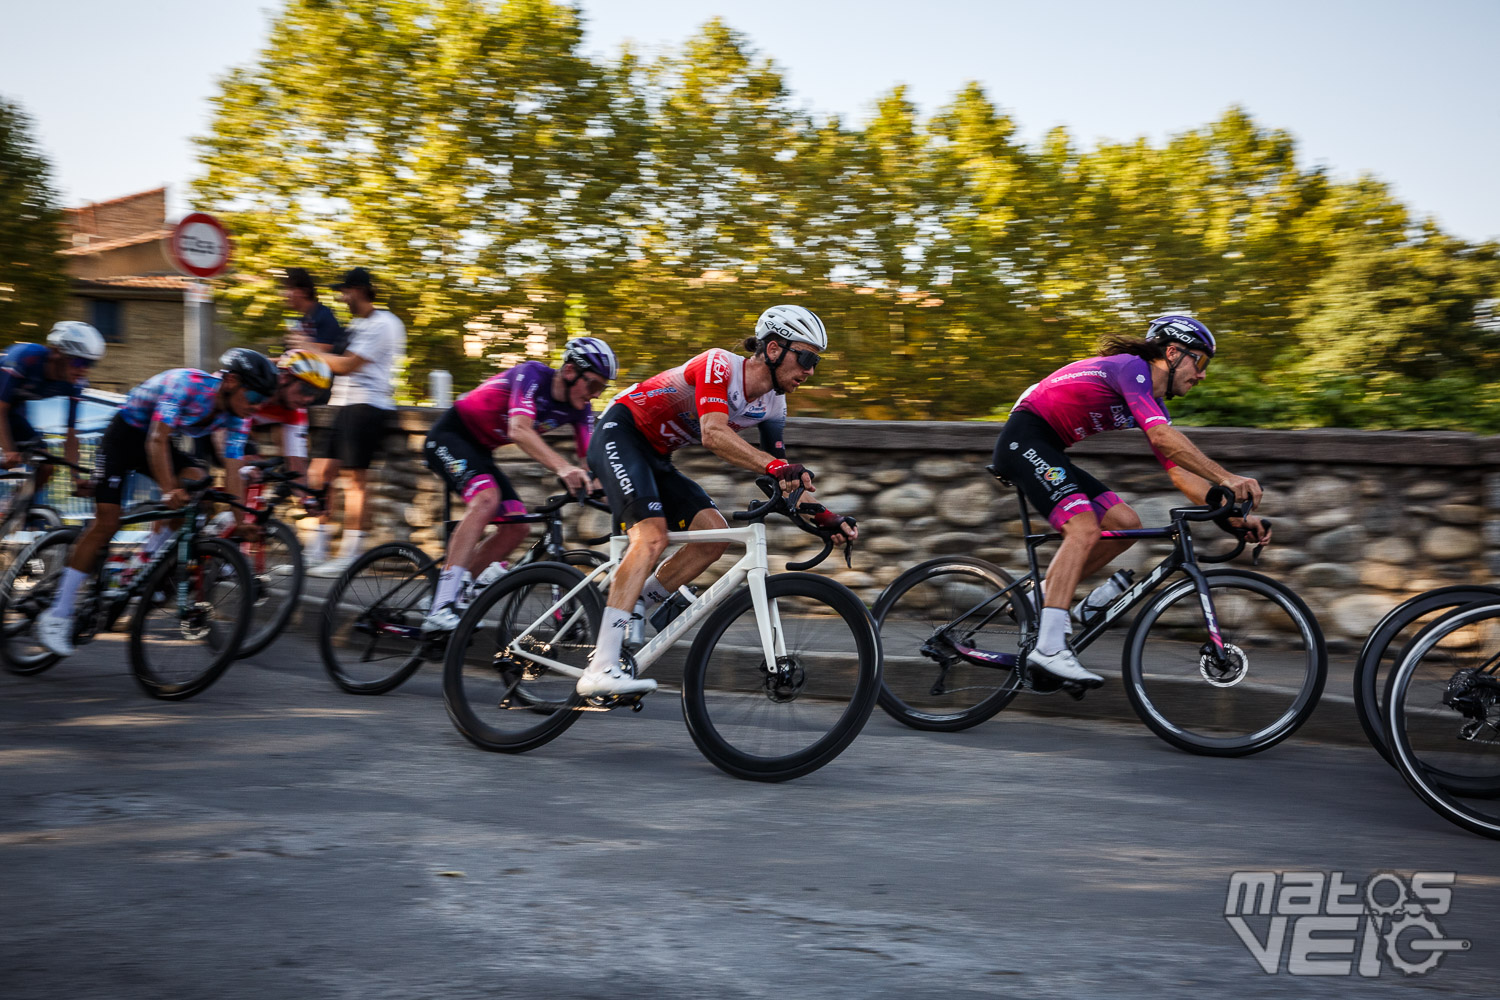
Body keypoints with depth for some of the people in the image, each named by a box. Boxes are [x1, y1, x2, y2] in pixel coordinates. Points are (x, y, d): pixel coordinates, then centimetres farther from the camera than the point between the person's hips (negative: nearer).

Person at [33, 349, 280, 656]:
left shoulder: (237, 417, -13)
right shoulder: (187, 383, -32)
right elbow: (157, 441, -38)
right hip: (125, 434, -6)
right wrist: (169, 491, -49)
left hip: (160, 441, 6)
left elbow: (232, 472, -13)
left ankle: (146, 562, -8)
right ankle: (57, 616, -7)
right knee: (106, 524, -13)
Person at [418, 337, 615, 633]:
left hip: (480, 451, 8)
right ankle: (441, 610, -38)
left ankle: (457, 596, 6)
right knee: (487, 499, -32)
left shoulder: (579, 408, -6)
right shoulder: (531, 375, -27)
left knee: (517, 527, -5)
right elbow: (519, 430, -42)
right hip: (449, 436, -8)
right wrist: (563, 468, -57)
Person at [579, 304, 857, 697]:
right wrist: (778, 467, -49)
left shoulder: (771, 406, 1)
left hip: (655, 457, 9)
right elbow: (713, 433, -39)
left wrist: (826, 515, -7)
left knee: (713, 533, -8)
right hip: (619, 434, -9)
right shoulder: (718, 364, -22)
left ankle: (633, 610, 4)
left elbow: (783, 480, 6)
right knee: (652, 537, -27)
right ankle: (600, 670, -34)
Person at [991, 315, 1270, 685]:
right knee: (1084, 528, -25)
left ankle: (1045, 597, 6)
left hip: (1048, 451, 10)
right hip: (1024, 439, -10)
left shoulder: (1154, 403, 13)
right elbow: (1163, 438, -28)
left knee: (1124, 523, 2)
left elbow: (1180, 473, 10)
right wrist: (1226, 478, -32)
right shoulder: (1131, 367, -14)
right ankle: (1049, 647, -30)